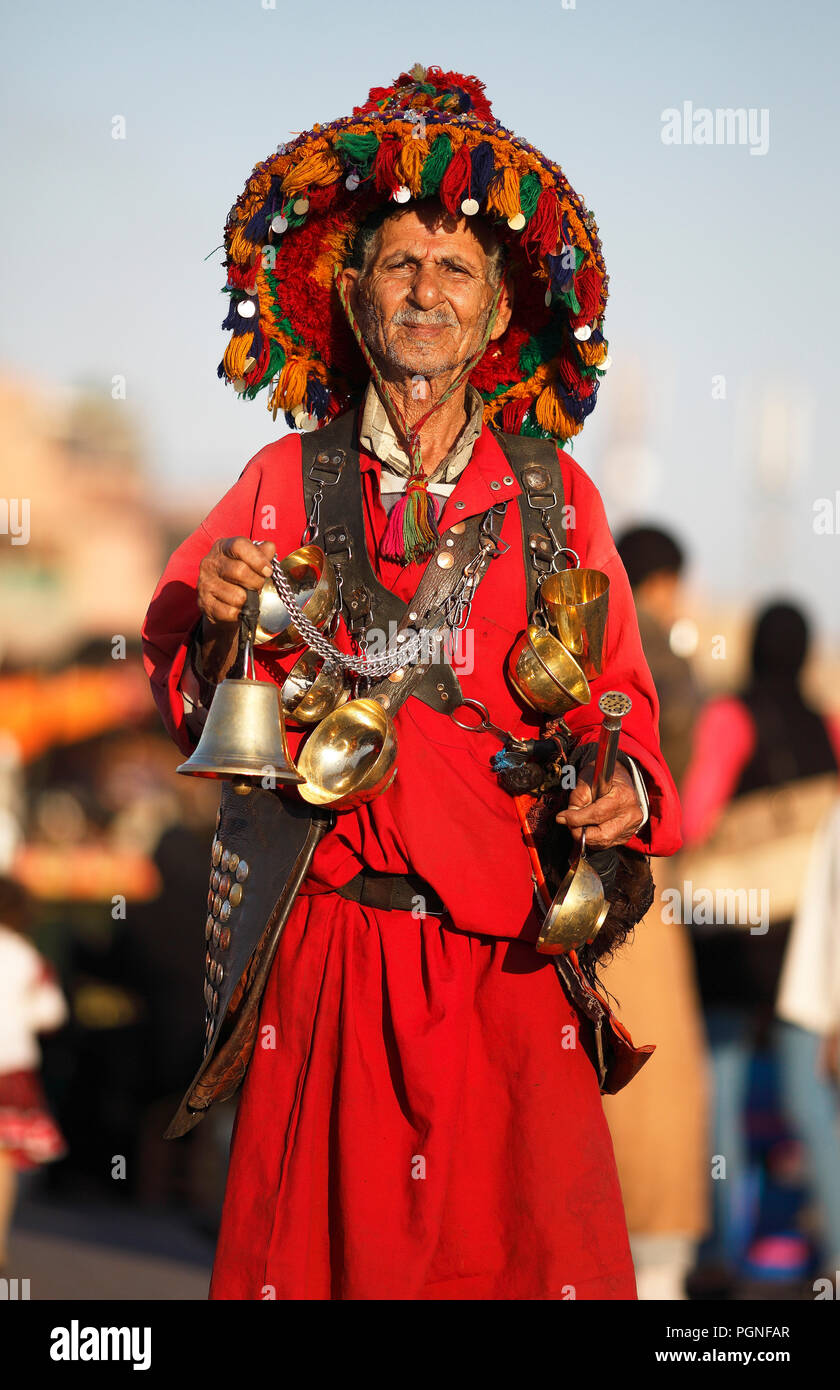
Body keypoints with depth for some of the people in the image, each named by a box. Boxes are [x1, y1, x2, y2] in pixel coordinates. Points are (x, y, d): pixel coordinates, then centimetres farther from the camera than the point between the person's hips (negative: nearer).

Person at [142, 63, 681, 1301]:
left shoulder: (552, 495, 7)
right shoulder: (285, 482, 5)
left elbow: (616, 697, 10)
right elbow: (193, 704, 5)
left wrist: (622, 782, -11)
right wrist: (220, 621, -15)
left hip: (508, 947, 1)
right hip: (330, 932, 0)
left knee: (530, 1236, -1)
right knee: (329, 1230, 2)